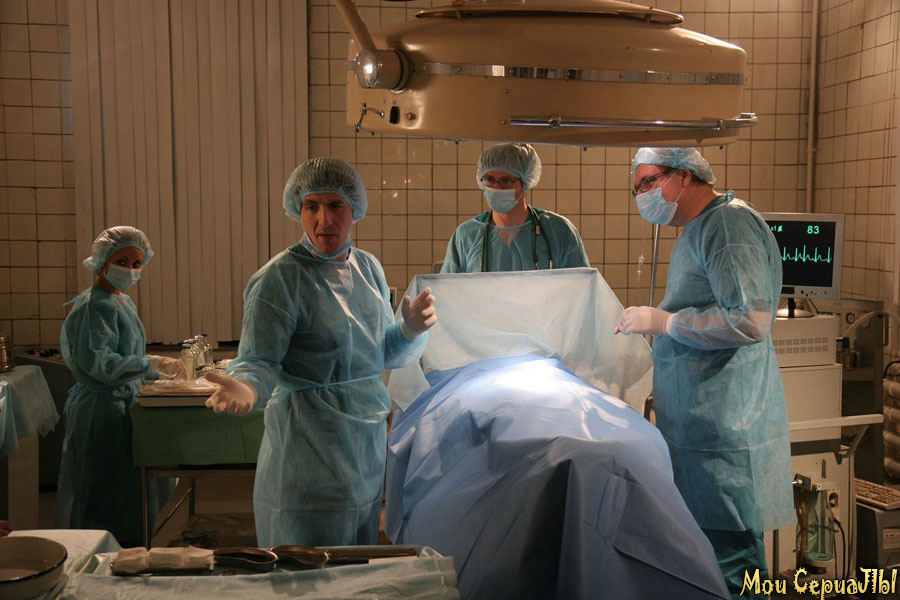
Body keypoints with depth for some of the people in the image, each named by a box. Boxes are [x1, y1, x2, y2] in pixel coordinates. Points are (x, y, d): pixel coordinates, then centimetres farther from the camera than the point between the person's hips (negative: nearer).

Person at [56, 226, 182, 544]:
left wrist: (161, 372, 17)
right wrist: (152, 363, -31)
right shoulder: (95, 306, -15)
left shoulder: (123, 302, 15)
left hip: (121, 406, 10)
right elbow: (99, 363, -27)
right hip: (102, 412, -10)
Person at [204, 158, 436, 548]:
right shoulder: (279, 277, -13)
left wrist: (411, 330, -5)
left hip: (368, 441, 7)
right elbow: (258, 361, -17)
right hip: (309, 447, -7)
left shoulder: (368, 267, 8)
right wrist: (246, 388, -39)